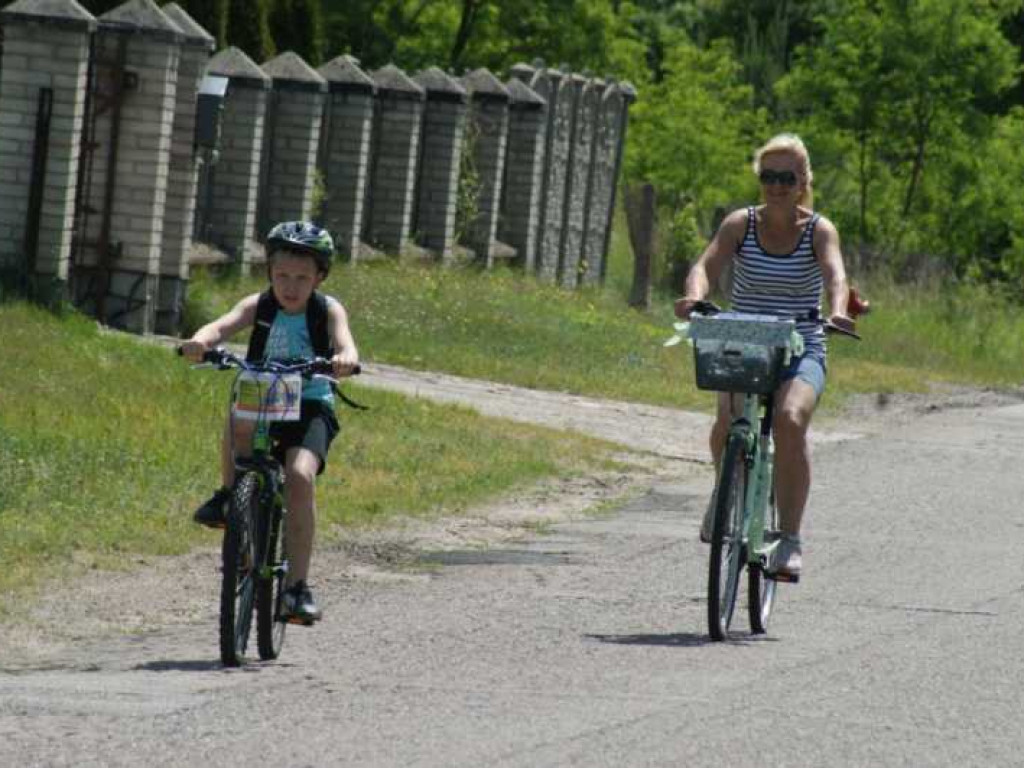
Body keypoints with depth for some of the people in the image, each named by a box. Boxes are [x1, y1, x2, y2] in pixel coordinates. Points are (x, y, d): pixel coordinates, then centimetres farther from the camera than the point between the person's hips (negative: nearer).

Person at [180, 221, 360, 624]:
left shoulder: (328, 310, -6)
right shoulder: (258, 306, -5)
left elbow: (344, 340, -25)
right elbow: (224, 325, -23)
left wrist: (346, 358, -50)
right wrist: (201, 341, -47)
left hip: (311, 406, -1)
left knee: (300, 476, -26)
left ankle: (297, 585, -20)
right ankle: (229, 493, -11)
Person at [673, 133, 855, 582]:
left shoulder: (818, 230, -2)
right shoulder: (741, 225, 1)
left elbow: (835, 275, -21)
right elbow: (707, 266, -15)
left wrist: (838, 310, -43)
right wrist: (695, 295, -38)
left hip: (801, 351, -1)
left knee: (790, 420, -31)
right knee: (729, 418, -28)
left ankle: (790, 539, -24)